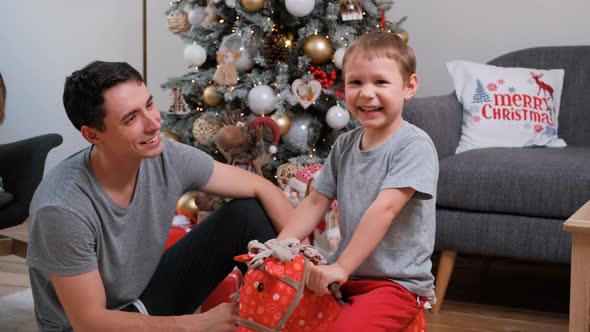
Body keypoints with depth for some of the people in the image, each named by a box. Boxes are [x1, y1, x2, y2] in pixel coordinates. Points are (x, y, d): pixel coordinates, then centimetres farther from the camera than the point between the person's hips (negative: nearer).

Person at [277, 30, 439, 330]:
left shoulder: (414, 145, -15)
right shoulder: (344, 145, 7)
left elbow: (384, 209, -23)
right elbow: (315, 202, 9)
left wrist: (342, 267, -26)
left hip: (398, 283, -6)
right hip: (346, 275, 7)